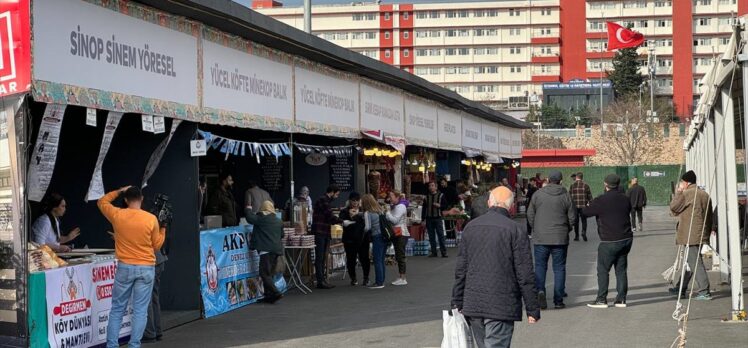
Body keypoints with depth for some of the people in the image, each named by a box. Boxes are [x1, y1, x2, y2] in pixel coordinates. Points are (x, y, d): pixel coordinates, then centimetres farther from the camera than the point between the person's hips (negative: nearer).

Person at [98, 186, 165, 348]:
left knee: (117, 309, 10)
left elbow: (102, 202, 17)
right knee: (140, 310, 3)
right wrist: (163, 228, 15)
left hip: (125, 267, 1)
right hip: (146, 268, -1)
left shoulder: (117, 215, -5)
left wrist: (118, 191, 23)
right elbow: (157, 245, 4)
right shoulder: (151, 219, -7)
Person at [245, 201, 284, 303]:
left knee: (264, 273, -7)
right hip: (277, 249, 7)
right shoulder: (278, 221, 16)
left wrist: (248, 209, 8)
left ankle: (275, 293, -18)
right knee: (270, 273, 14)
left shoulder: (260, 218, -4)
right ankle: (269, 295, 15)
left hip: (266, 249, -7)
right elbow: (281, 235, 26)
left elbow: (250, 218, -12)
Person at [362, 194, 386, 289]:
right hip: (385, 237, 7)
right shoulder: (380, 210, 12)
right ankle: (381, 280, 18)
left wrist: (364, 230, 5)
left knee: (377, 260, -2)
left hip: (377, 237, -7)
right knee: (381, 260, 13)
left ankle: (379, 282, -2)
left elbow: (368, 227, -13)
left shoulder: (367, 213, -8)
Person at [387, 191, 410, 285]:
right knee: (398, 256, 11)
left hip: (401, 234, -9)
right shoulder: (393, 206, 17)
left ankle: (403, 279, -6)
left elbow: (395, 220, -18)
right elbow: (391, 220, 13)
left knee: (400, 256, -8)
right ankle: (402, 277, 17)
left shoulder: (401, 206, -11)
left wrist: (387, 212, -13)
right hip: (396, 234, 9)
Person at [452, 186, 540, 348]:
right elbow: (525, 275, -8)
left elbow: (460, 270, 9)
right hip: (502, 307, -5)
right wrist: (532, 310, -2)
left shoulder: (471, 227, 8)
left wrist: (457, 302, 16)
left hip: (472, 304, 5)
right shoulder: (515, 231, -8)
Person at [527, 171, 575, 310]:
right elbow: (572, 216, 0)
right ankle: (558, 300, 5)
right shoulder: (565, 196, -2)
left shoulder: (538, 194, -1)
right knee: (559, 268, 7)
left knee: (540, 266, 8)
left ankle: (540, 289, -17)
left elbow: (530, 214, 2)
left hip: (541, 237, 0)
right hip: (560, 238, 0)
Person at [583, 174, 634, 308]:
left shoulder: (600, 201, -12)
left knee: (603, 270, 2)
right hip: (626, 239, 6)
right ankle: (621, 299, 11)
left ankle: (601, 299, 1)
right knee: (621, 269, 11)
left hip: (609, 242, -6)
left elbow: (586, 212, -2)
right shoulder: (625, 199, 6)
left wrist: (586, 207, 20)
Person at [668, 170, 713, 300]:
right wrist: (707, 232, 22)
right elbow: (709, 216, 16)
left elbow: (673, 208, -4)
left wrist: (678, 192, 3)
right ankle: (681, 288, 28)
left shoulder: (686, 194, -13)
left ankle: (704, 291, -12)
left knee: (695, 262, -8)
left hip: (691, 236, -9)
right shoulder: (705, 195, 13)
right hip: (702, 235, 9)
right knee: (691, 261, 17)